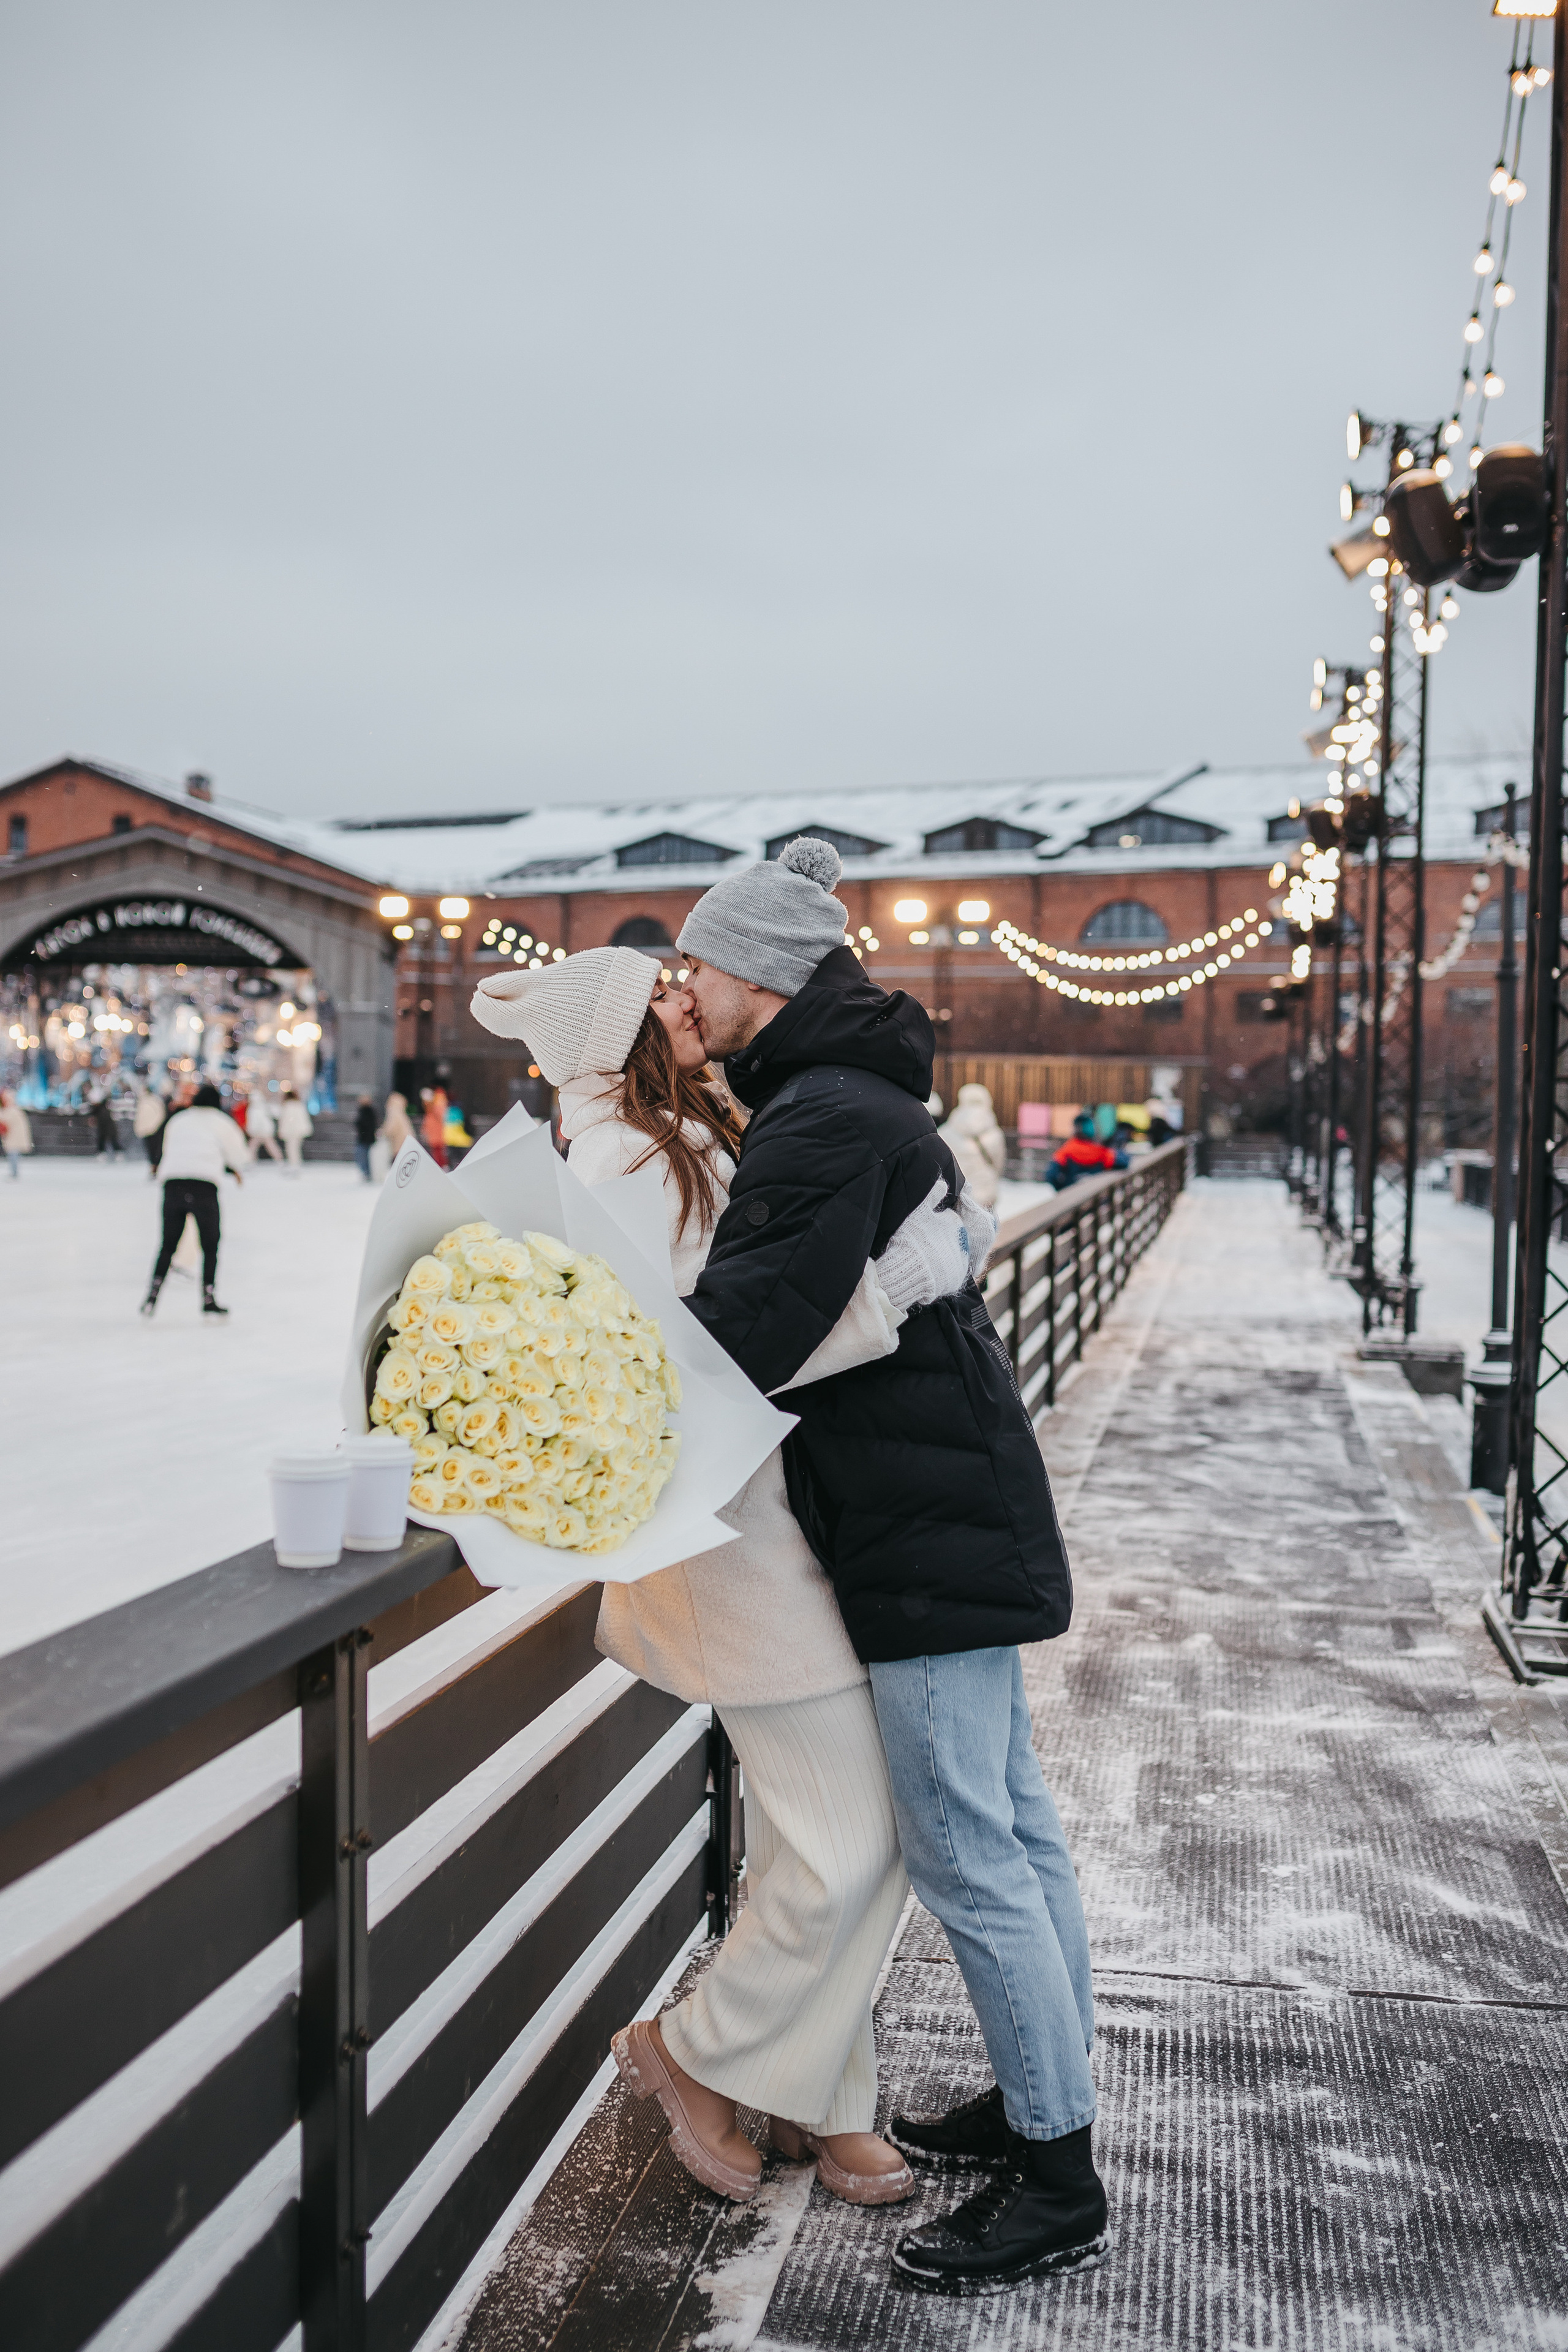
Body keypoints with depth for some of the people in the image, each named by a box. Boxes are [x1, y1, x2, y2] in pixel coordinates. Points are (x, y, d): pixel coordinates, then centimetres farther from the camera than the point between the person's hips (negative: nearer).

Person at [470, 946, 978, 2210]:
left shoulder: (703, 1136, 15)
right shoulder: (621, 1165, -16)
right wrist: (886, 1285, -27)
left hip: (791, 1523, 10)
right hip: (741, 1540, -10)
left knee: (811, 1831, 17)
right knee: (843, 1848, -2)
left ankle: (815, 2096, 33)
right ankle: (700, 2052, 23)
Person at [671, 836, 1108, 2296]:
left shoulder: (826, 1114, -18)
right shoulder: (864, 1100, 15)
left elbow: (752, 1322, -27)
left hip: (924, 1532, -11)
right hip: (963, 1513, 11)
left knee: (962, 1851, 0)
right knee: (1009, 1824, 18)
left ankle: (1059, 2185, 15)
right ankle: (1040, 2106, 34)